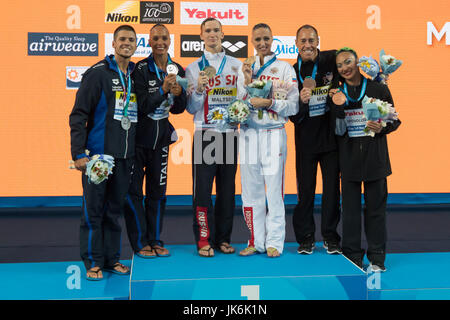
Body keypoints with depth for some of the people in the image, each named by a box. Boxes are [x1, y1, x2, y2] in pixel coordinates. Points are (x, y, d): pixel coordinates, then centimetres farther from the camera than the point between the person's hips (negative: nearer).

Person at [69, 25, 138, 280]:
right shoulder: (98, 73, -5)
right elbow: (78, 115, -8)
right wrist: (78, 153, -14)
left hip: (125, 156, 5)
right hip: (98, 154, -5)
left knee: (115, 209, 12)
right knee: (94, 209, 1)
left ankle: (112, 259, 22)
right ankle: (93, 262, 12)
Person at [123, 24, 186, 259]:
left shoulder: (177, 70, 5)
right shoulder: (141, 69, -11)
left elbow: (178, 110, 9)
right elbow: (142, 105, -17)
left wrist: (178, 94, -11)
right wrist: (163, 89, -25)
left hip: (161, 135, 5)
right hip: (138, 135, -5)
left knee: (158, 190, 11)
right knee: (133, 191, 0)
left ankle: (155, 240, 21)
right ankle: (140, 243, 11)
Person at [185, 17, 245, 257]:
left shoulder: (236, 65, 11)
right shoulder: (193, 68, 6)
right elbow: (191, 109, 1)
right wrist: (199, 89, -15)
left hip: (230, 133, 2)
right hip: (205, 134, -2)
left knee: (227, 188, 7)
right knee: (203, 188, -3)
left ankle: (223, 238, 18)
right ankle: (204, 240, 7)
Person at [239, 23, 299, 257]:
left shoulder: (285, 68, 4)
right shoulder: (247, 68, 14)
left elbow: (293, 106, -3)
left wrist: (268, 102, -14)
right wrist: (248, 82, -5)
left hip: (273, 134, -3)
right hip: (249, 134, 4)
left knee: (274, 190, -3)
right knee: (251, 190, 6)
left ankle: (274, 242, 7)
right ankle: (256, 241, 16)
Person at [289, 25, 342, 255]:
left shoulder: (332, 60, -1)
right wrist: (301, 101, -23)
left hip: (331, 135, 0)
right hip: (306, 139, 0)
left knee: (332, 188, 6)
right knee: (305, 189, 4)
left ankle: (331, 237, 18)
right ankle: (306, 238, 16)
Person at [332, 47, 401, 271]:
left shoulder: (378, 89, 1)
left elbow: (395, 120, 7)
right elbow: (339, 132, 3)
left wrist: (382, 128, -14)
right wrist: (339, 107, -12)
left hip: (375, 157, -1)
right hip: (349, 158, 2)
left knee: (376, 206, 5)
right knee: (350, 208, 6)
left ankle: (376, 258, 17)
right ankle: (352, 257, 17)